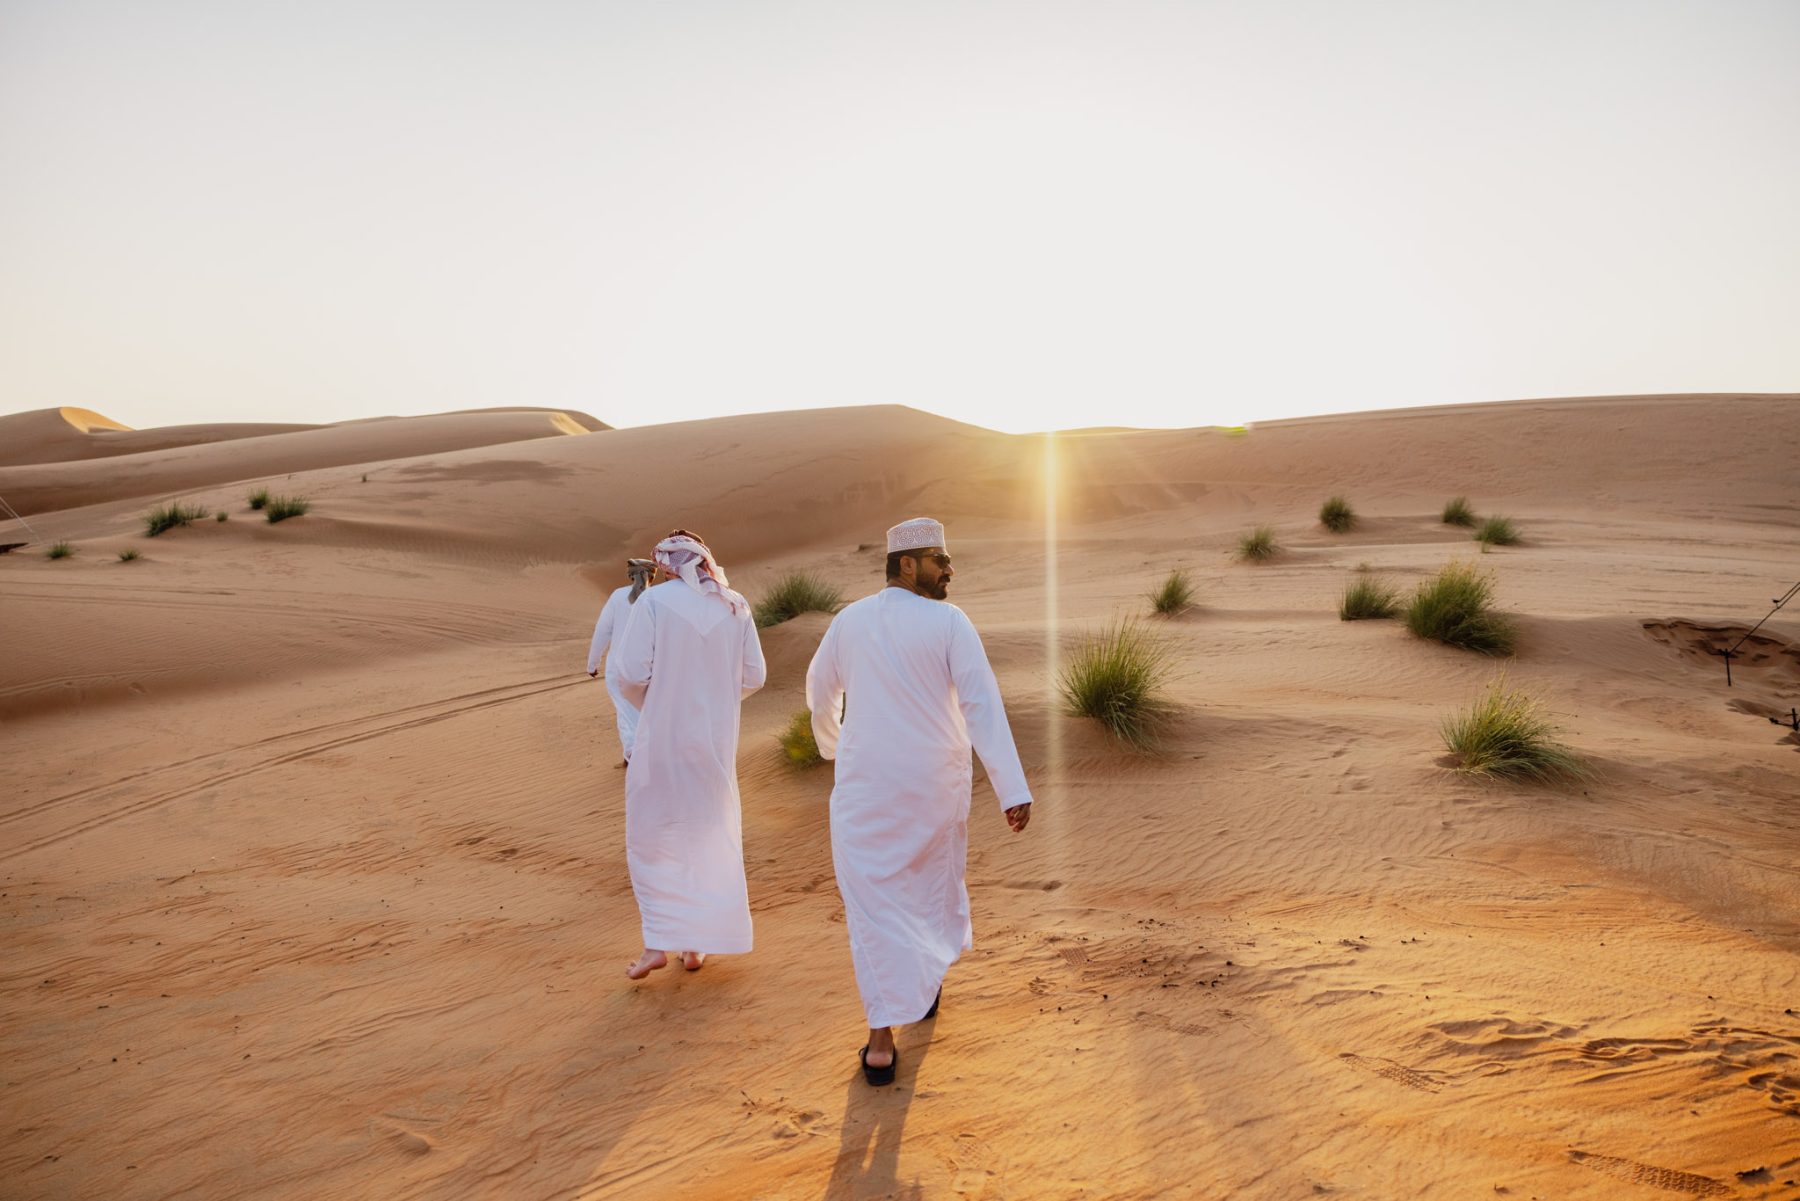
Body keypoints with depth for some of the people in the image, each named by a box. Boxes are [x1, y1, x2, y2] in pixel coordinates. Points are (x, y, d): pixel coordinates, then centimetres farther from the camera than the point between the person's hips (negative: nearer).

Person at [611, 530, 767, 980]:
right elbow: (754, 676, 2)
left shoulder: (654, 601, -10)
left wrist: (647, 701, 7)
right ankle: (697, 943, 21)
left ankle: (658, 941, 9)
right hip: (717, 739, 4)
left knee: (650, 838, 12)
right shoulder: (735, 606, 1)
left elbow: (632, 673, -14)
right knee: (710, 837, 15)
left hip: (663, 736, -3)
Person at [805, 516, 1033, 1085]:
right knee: (933, 880, 24)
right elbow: (983, 707, -19)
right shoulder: (949, 622, -11)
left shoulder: (848, 621, -1)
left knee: (872, 901, 5)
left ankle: (882, 1039, 2)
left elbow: (821, 693, 14)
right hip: (934, 783, 0)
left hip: (865, 785, 1)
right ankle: (926, 985, 43)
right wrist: (1014, 791, -20)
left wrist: (833, 746, 34)